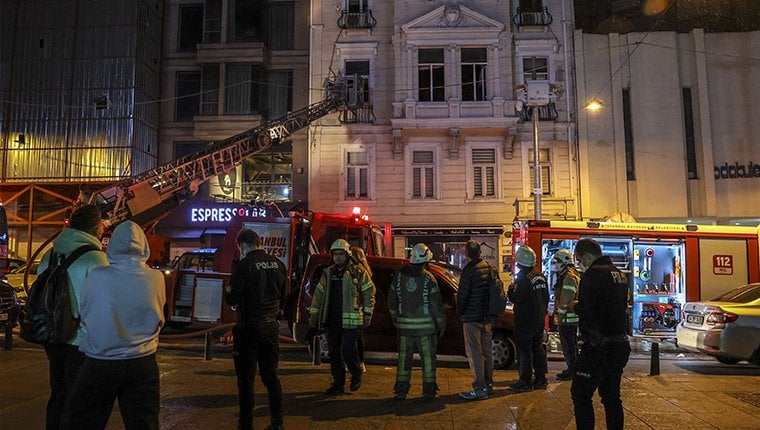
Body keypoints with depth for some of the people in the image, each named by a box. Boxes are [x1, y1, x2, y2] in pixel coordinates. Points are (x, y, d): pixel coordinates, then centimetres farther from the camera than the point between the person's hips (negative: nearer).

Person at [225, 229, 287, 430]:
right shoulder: (278, 264, 2)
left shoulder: (243, 266, -15)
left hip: (248, 327, -5)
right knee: (271, 375, 15)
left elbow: (232, 299, -13)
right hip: (271, 326, 5)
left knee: (246, 378, 8)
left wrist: (229, 292, 9)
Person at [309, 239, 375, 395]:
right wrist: (313, 314, 13)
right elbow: (319, 293, 17)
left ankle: (356, 374, 17)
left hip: (351, 320, -5)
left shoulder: (357, 272, -2)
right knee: (334, 352, 8)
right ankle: (338, 384, 20)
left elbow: (369, 292, 1)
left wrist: (368, 313, -4)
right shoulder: (328, 273, 12)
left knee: (348, 349, -11)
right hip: (332, 320, 5)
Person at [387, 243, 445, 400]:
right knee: (428, 358, 9)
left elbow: (391, 301, 8)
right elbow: (437, 305, -7)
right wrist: (441, 324, 4)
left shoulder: (399, 276, 1)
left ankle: (401, 391, 13)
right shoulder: (428, 278, -10)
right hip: (425, 326, -3)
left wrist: (395, 318, 23)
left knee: (404, 358, 10)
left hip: (405, 325, 3)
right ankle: (429, 391, 14)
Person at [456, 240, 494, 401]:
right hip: (487, 316, 8)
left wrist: (459, 310, 1)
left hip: (472, 317, -8)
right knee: (486, 351, 17)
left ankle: (480, 388, -4)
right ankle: (488, 383, 27)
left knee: (474, 353, -4)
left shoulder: (469, 270, -16)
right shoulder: (489, 268, 8)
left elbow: (463, 294, -16)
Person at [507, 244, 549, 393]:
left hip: (525, 321, -8)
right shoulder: (540, 276, 9)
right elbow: (546, 297, 16)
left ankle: (526, 381, 2)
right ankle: (540, 379, 21)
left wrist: (510, 289, -3)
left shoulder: (523, 278, -19)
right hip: (539, 320, 9)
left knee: (524, 350, -2)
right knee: (538, 348, 14)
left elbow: (516, 298, -23)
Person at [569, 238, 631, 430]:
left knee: (580, 393, -1)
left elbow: (586, 310, -22)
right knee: (612, 396, 18)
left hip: (599, 348, -9)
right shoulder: (619, 274, 13)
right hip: (620, 345, 9)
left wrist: (575, 307, 0)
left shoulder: (594, 273, -15)